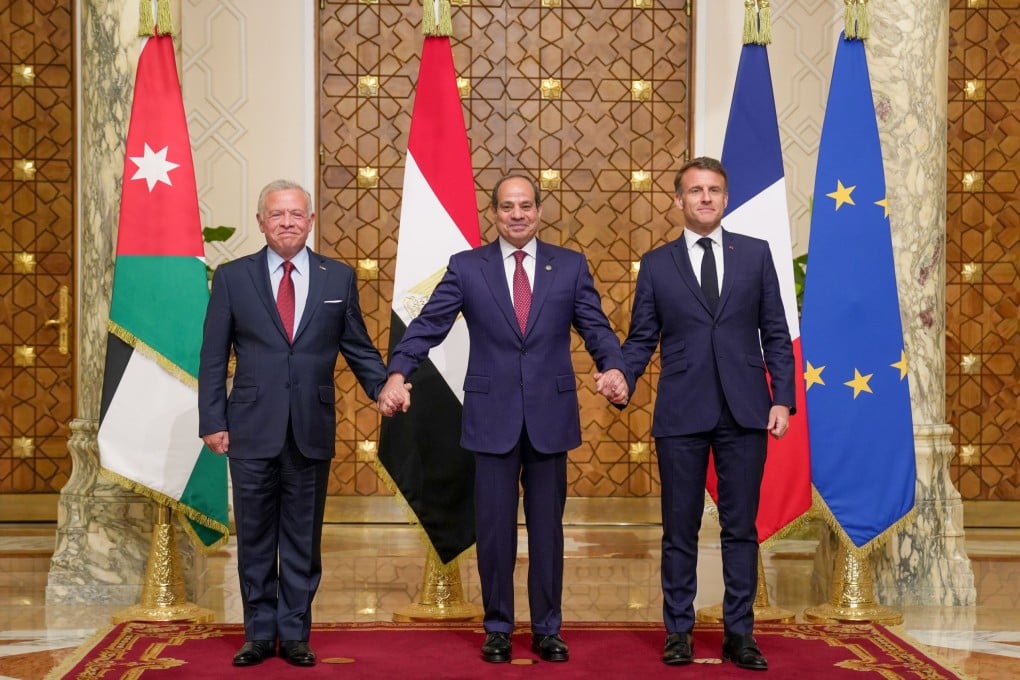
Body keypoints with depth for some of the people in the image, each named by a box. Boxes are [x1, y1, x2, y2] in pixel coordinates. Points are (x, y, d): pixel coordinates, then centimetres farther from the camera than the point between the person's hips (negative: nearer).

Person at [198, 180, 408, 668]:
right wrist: (212, 421, -2)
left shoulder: (338, 278, 5)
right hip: (252, 431, 0)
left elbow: (357, 348, 10)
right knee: (255, 540, 8)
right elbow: (213, 358, 3)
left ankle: (294, 634, 19)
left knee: (302, 540, 8)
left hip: (312, 431, 1)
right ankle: (259, 633, 20)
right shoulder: (232, 278, 3)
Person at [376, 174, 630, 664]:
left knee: (547, 527, 8)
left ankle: (546, 629, 20)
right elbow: (428, 325, -4)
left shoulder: (570, 266, 4)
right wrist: (397, 373, -21)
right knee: (494, 528, 6)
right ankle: (497, 628, 20)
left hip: (550, 415, 1)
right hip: (492, 416, -1)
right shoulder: (466, 267, 2)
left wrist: (614, 369, -21)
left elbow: (597, 328, 0)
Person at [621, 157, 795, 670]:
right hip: (682, 413, 0)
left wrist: (782, 398, -2)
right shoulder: (656, 263, 6)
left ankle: (739, 633, 13)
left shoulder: (755, 254, 7)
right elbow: (641, 339, 5)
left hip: (745, 412, 0)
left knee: (740, 527, 5)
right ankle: (678, 631, 15)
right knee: (680, 528, 6)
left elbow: (775, 333, 6)